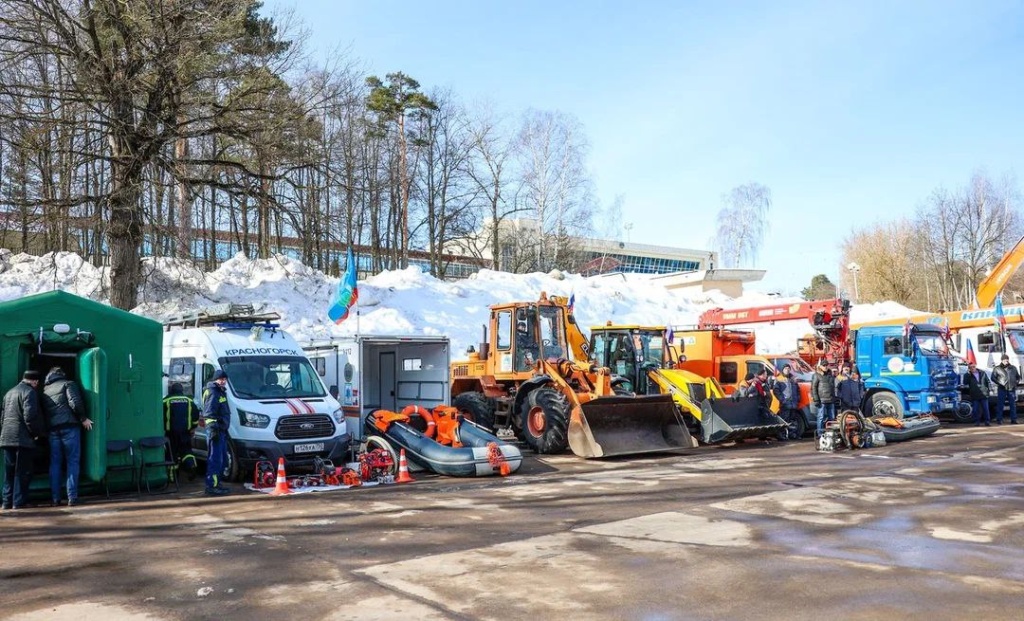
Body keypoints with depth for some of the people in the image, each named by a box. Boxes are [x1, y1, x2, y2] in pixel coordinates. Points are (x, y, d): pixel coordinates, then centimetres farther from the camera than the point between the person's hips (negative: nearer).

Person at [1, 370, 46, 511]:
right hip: (23, 438, -7)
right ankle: (19, 501, -2)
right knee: (23, 471, -1)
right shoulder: (30, 392, -8)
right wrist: (37, 433, -5)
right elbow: (30, 416, -16)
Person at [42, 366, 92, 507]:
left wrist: (45, 429, 19)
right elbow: (75, 403, -10)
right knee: (72, 462, -1)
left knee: (55, 463, 8)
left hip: (52, 429, 4)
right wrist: (83, 418, -2)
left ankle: (55, 498, 6)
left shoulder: (44, 390, 18)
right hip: (69, 426, -4)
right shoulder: (68, 384, 3)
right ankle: (72, 498, -4)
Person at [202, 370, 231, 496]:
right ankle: (211, 486, -10)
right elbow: (209, 412, -18)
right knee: (215, 459, -11)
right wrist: (213, 429, -25)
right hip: (215, 430, -10)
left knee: (222, 459, 15)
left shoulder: (221, 392, 21)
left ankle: (216, 483, 23)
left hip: (221, 430, 10)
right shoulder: (213, 392, -10)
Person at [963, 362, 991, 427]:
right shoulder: (967, 375, 1)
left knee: (986, 409, 2)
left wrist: (989, 389, 2)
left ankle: (987, 421, 9)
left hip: (983, 395, 1)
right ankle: (977, 422, 10)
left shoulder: (982, 373, 7)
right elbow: (965, 383, -15)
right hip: (974, 396, -1)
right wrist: (968, 374, -19)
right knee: (975, 410, 2)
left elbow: (988, 382, 13)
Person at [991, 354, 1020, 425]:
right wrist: (999, 383, -11)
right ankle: (999, 420, 1)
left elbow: (1018, 376, 23)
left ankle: (1013, 420, 10)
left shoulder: (1013, 368, 14)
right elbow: (993, 378, 1)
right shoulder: (997, 368, 2)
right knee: (1000, 404, -3)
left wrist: (1017, 382, 6)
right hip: (1002, 389, -4)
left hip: (1012, 389, 4)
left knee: (1013, 404, 5)